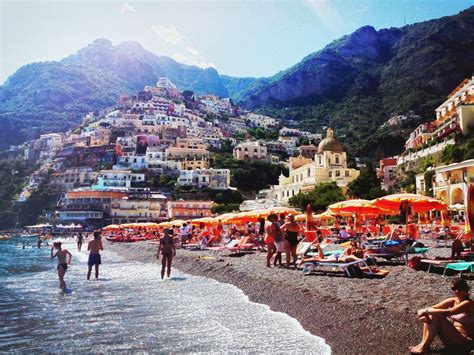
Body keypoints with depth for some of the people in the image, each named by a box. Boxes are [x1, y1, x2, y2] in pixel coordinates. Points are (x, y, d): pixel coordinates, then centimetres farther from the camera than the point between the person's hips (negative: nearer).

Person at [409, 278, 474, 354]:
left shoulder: (468, 303, -17)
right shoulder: (452, 301, 5)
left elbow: (447, 312, -31)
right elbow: (433, 308, -4)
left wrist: (426, 310, -26)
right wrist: (424, 312, -26)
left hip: (463, 340, -7)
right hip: (451, 334, 7)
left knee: (437, 316, -26)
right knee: (431, 313, -10)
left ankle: (424, 346, -19)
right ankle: (423, 343, -16)